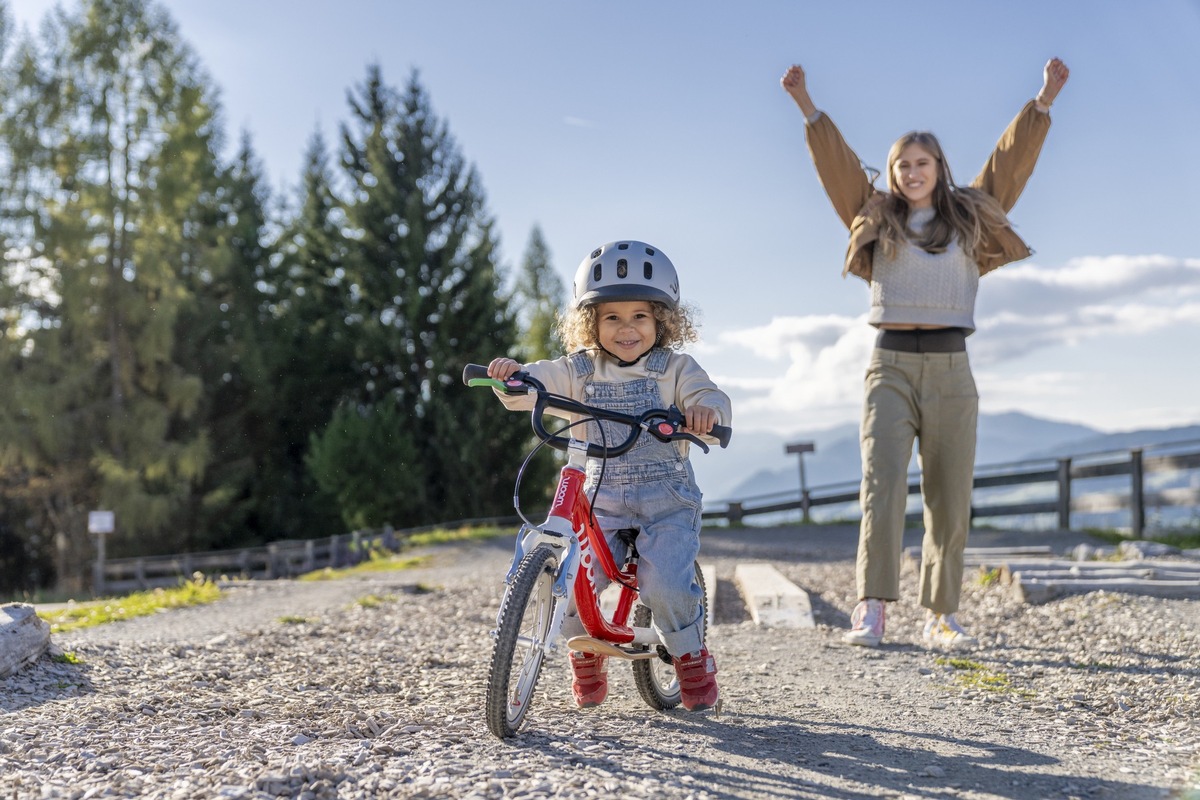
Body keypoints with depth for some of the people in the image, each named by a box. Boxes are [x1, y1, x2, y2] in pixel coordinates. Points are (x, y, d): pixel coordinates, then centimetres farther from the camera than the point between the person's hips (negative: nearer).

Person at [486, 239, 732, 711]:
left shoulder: (675, 369, 2)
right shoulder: (579, 371, 6)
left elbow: (712, 400, -12)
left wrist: (706, 411, -36)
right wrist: (509, 373, -26)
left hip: (667, 500, -2)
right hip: (602, 500, 2)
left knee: (665, 585, -21)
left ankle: (691, 657, 10)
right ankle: (585, 656, 16)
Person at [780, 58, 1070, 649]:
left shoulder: (969, 218, 14)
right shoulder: (876, 219, 12)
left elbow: (1011, 157, 14)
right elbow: (837, 162, 9)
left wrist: (1044, 100, 10)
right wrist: (807, 107, 4)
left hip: (950, 369, 2)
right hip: (890, 366, -2)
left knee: (950, 499, 1)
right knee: (882, 483, -17)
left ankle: (941, 616, 8)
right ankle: (871, 611, -22)